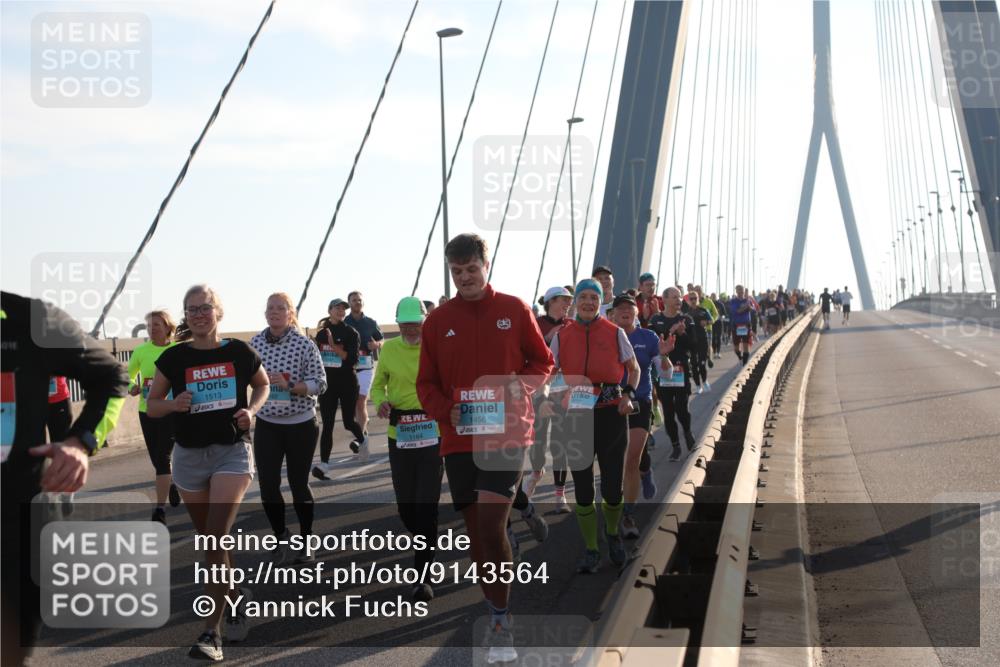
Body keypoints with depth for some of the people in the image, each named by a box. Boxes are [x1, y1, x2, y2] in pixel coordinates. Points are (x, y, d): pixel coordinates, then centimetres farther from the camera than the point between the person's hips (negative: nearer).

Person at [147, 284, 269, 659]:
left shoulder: (238, 352, -3)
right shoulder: (174, 358, -1)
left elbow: (263, 384, 14)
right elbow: (151, 406, 7)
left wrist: (252, 409, -5)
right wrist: (175, 404, -14)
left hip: (232, 451, -3)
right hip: (189, 455, 3)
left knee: (215, 539, -14)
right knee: (209, 540, 13)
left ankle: (211, 632, -10)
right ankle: (236, 597, 39)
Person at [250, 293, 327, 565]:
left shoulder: (304, 344, -10)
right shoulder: (255, 343, 0)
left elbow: (320, 383, -12)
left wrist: (290, 386, -25)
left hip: (300, 425, -2)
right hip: (266, 425, 3)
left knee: (298, 484, 8)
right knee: (267, 485, -2)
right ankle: (281, 535, 24)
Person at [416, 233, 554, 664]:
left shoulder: (514, 310, 1)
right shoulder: (438, 321, 6)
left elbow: (542, 362, 9)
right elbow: (426, 383, 9)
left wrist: (522, 385, -11)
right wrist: (446, 411, -10)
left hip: (507, 434, -3)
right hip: (459, 437, 3)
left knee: (491, 525, -15)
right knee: (475, 530, 8)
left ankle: (501, 623, -2)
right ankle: (495, 610, 24)